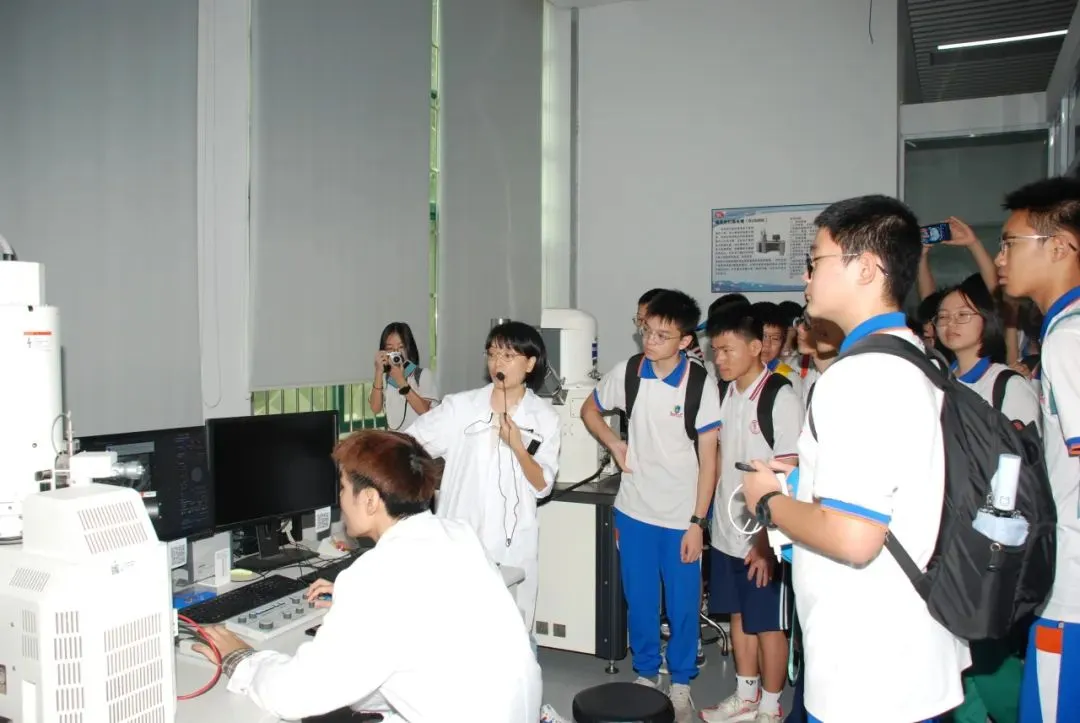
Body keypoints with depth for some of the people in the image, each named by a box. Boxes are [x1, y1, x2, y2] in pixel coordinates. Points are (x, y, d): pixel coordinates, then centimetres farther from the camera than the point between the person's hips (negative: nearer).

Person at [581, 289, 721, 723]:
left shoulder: (701, 386, -13)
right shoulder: (627, 373, -4)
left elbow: (708, 460, -9)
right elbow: (589, 410, 14)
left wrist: (697, 523, -10)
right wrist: (615, 445, -2)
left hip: (681, 517, -2)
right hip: (634, 510, 3)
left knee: (682, 605, 9)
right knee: (639, 601, 14)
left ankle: (680, 683, 29)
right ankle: (646, 674, 34)